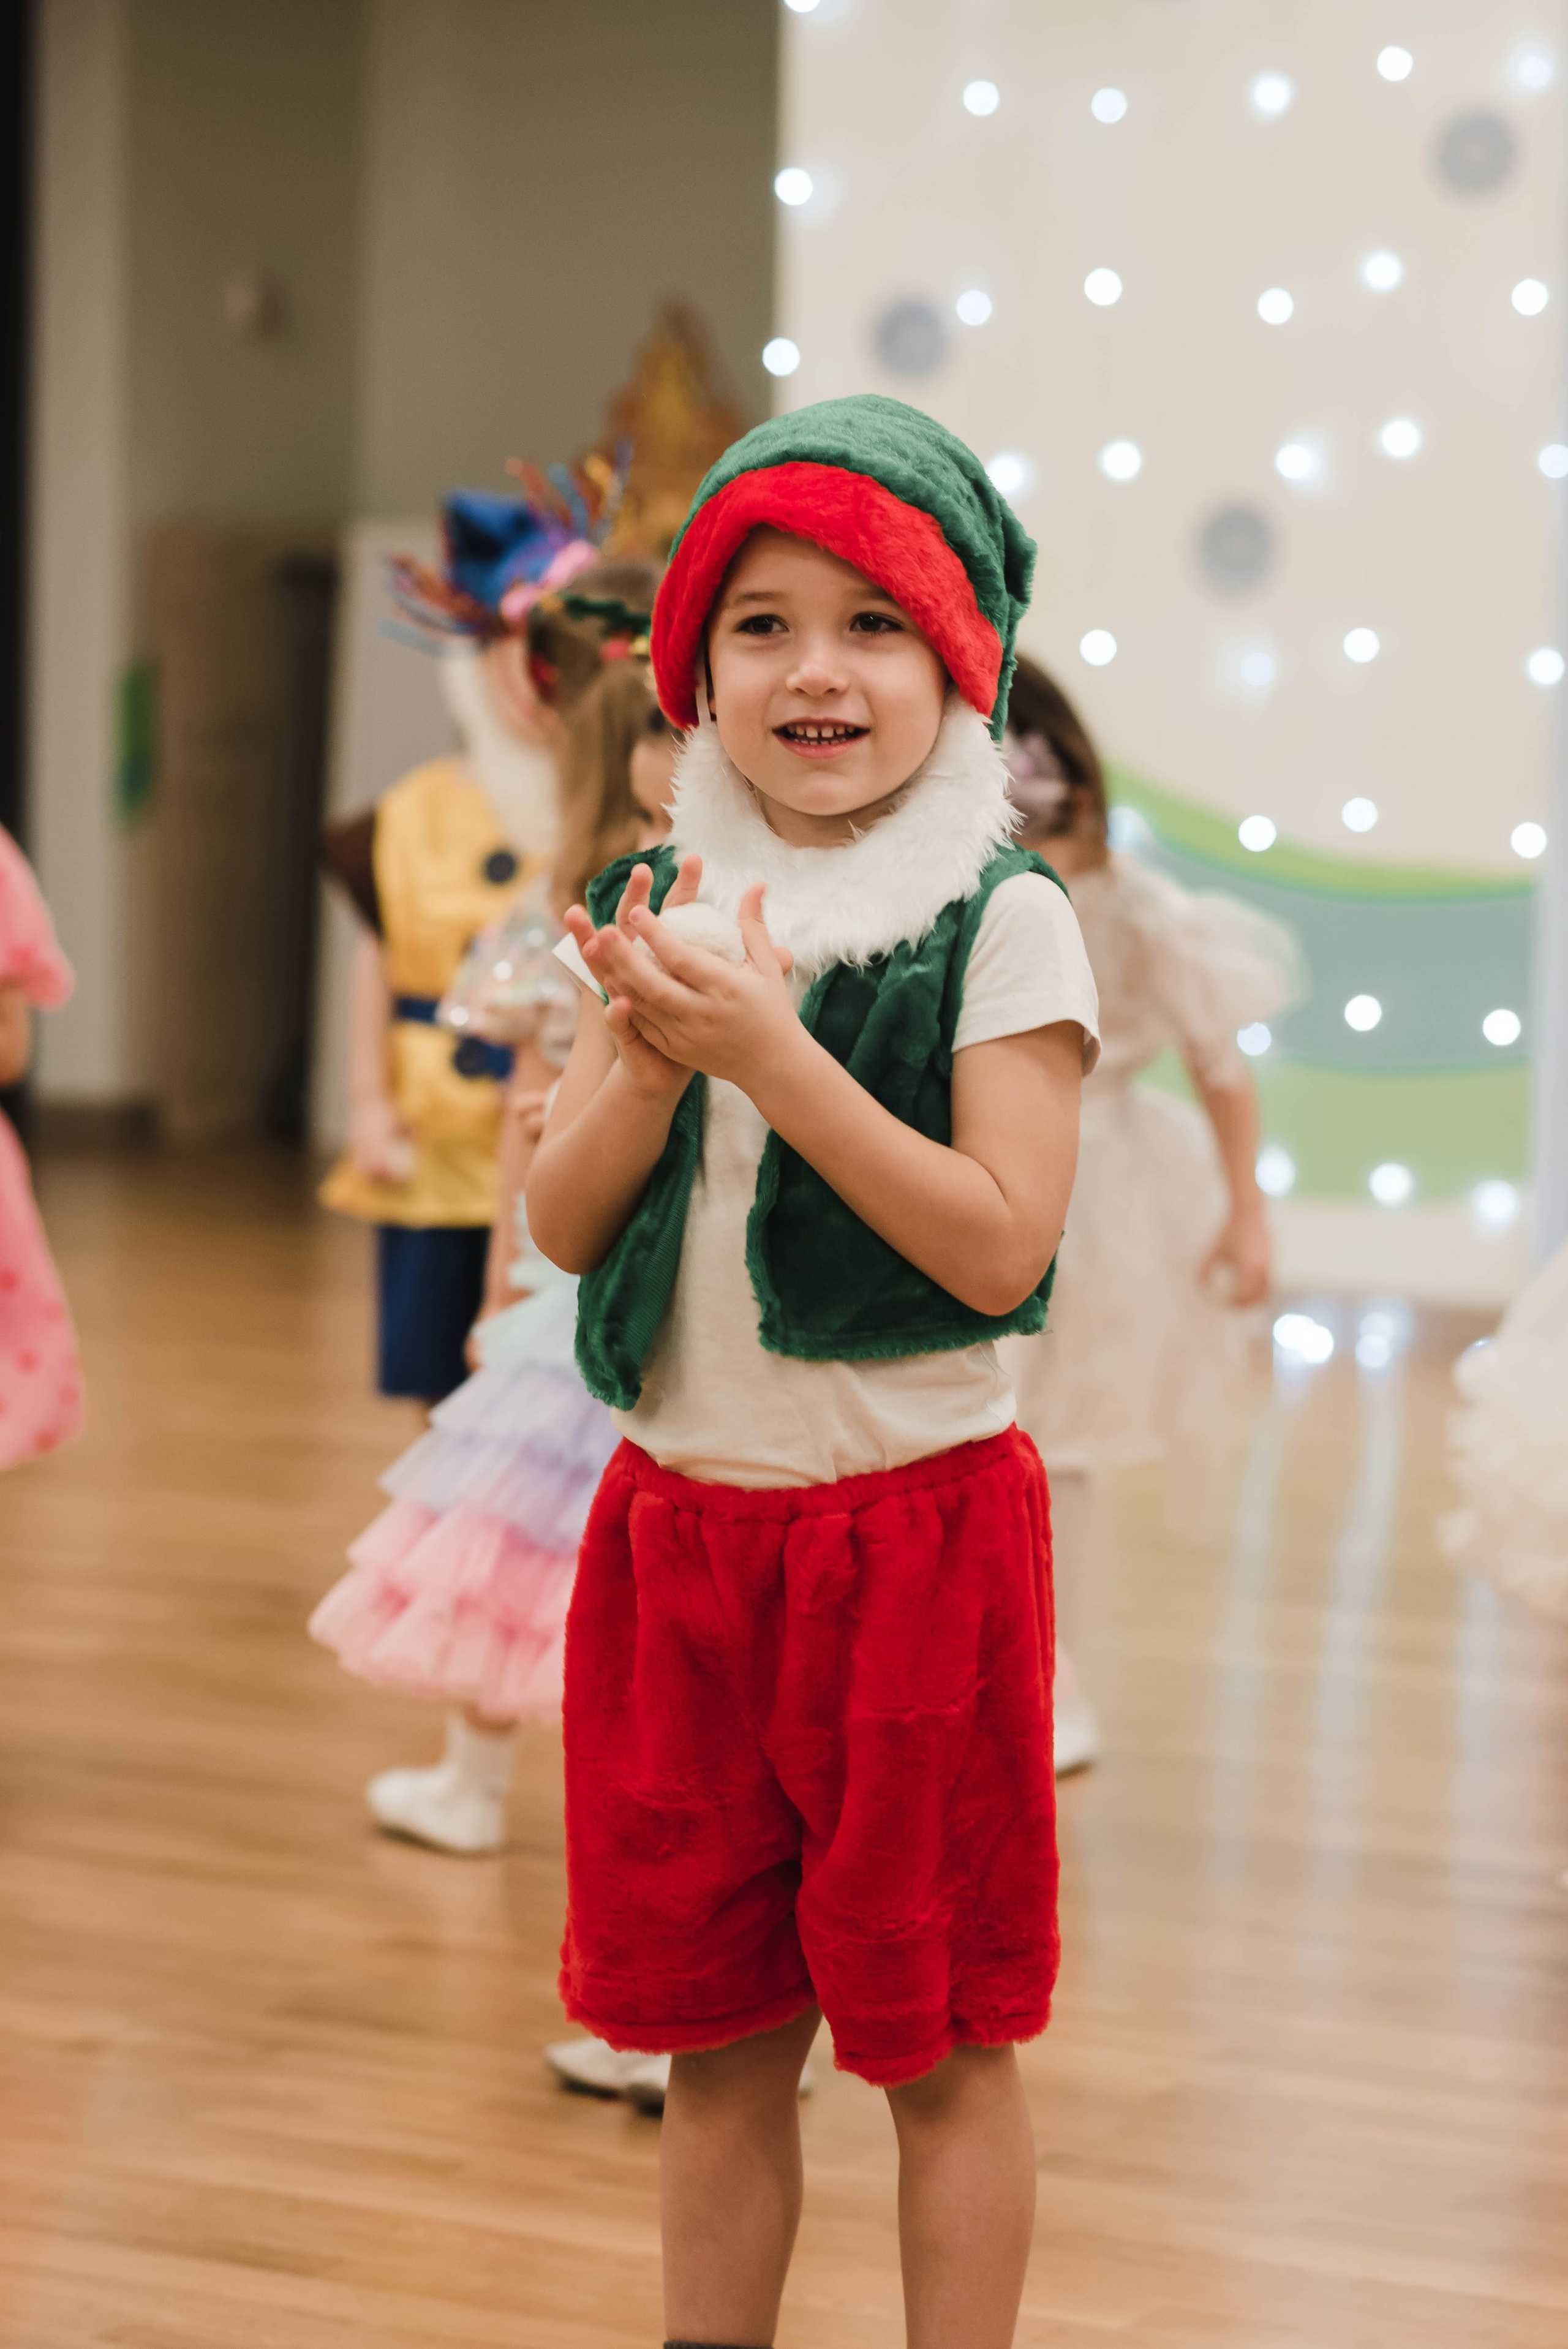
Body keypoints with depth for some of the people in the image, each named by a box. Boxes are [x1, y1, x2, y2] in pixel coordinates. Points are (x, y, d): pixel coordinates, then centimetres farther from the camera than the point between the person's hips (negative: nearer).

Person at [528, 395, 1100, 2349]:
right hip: (678, 1520, 5)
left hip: (915, 1519, -4)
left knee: (943, 2040, 7)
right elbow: (561, 1222, 2)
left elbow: (999, 1247, -17)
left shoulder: (1002, 920, -9)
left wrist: (770, 1052, -22)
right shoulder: (670, 908, 6)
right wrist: (654, 1049, -16)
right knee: (715, 2033, 14)